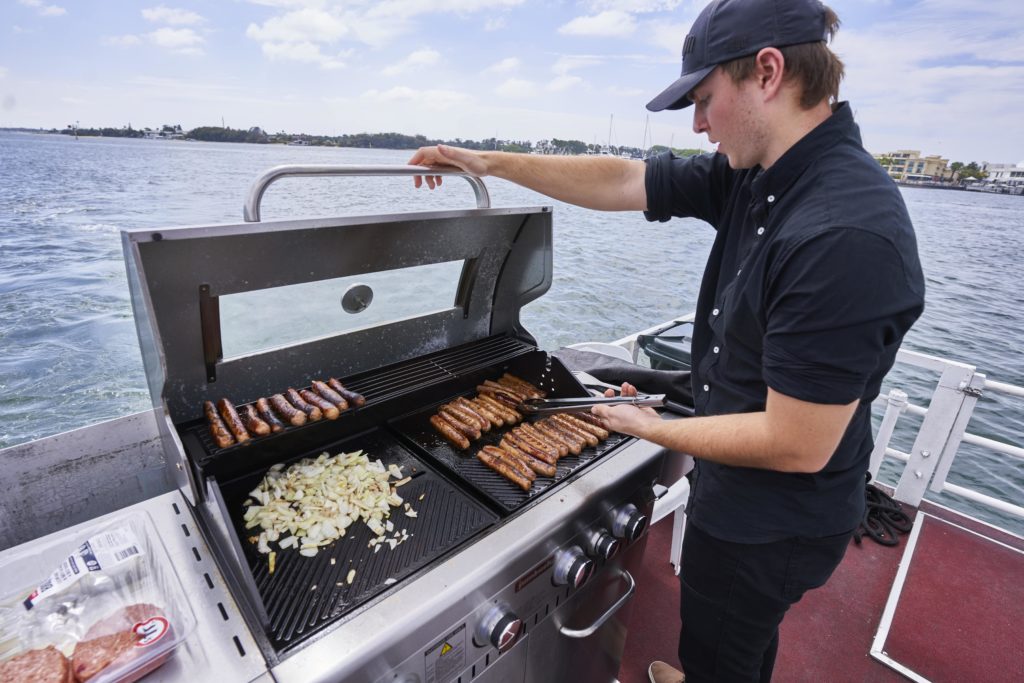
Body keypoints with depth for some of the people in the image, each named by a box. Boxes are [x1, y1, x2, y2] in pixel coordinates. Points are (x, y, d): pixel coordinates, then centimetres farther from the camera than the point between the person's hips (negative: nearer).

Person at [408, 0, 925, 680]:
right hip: (742, 496, 8)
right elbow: (621, 182, -2)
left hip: (774, 520, -8)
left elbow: (797, 446, -30)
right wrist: (490, 162, 0)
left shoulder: (846, 235, -33)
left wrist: (653, 427, -16)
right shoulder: (752, 177, -6)